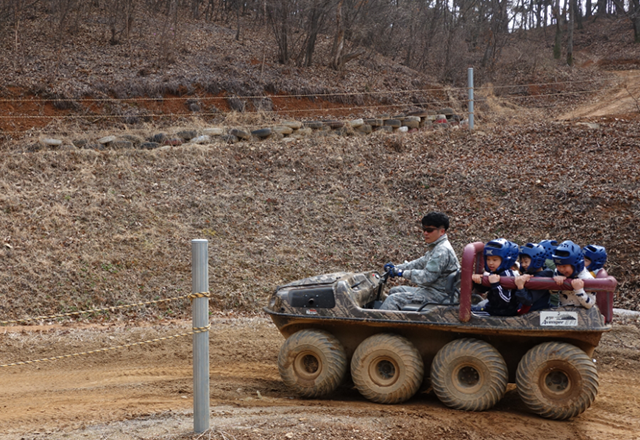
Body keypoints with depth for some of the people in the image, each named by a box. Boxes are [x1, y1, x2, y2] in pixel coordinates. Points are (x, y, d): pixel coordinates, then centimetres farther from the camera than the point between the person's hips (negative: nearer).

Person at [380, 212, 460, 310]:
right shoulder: (436, 247, 15)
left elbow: (428, 276, -26)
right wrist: (396, 267, 12)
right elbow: (420, 263, 22)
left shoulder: (443, 250, -20)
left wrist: (403, 273, -20)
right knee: (394, 291, 19)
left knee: (394, 299, -19)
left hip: (438, 295, -11)